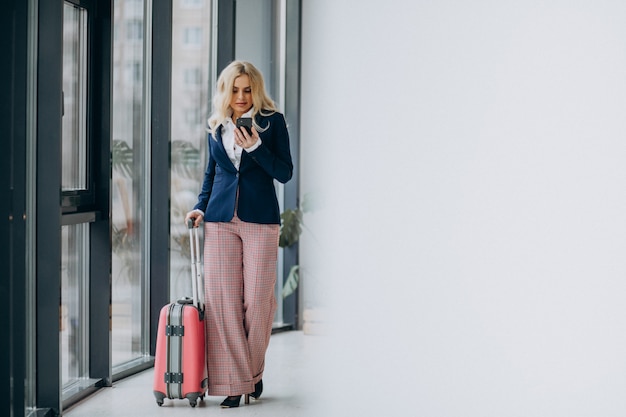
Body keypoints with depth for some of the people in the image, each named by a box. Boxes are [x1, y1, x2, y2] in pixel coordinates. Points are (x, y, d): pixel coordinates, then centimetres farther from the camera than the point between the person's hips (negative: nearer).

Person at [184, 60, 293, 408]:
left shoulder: (273, 121, 2)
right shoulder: (216, 126, 12)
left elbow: (285, 173, -2)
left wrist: (255, 146, -15)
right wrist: (200, 207, 6)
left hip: (260, 220, -3)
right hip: (221, 220, 3)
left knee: (257, 300, -2)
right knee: (222, 299, -4)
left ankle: (254, 371, 20)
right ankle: (234, 382, 2)